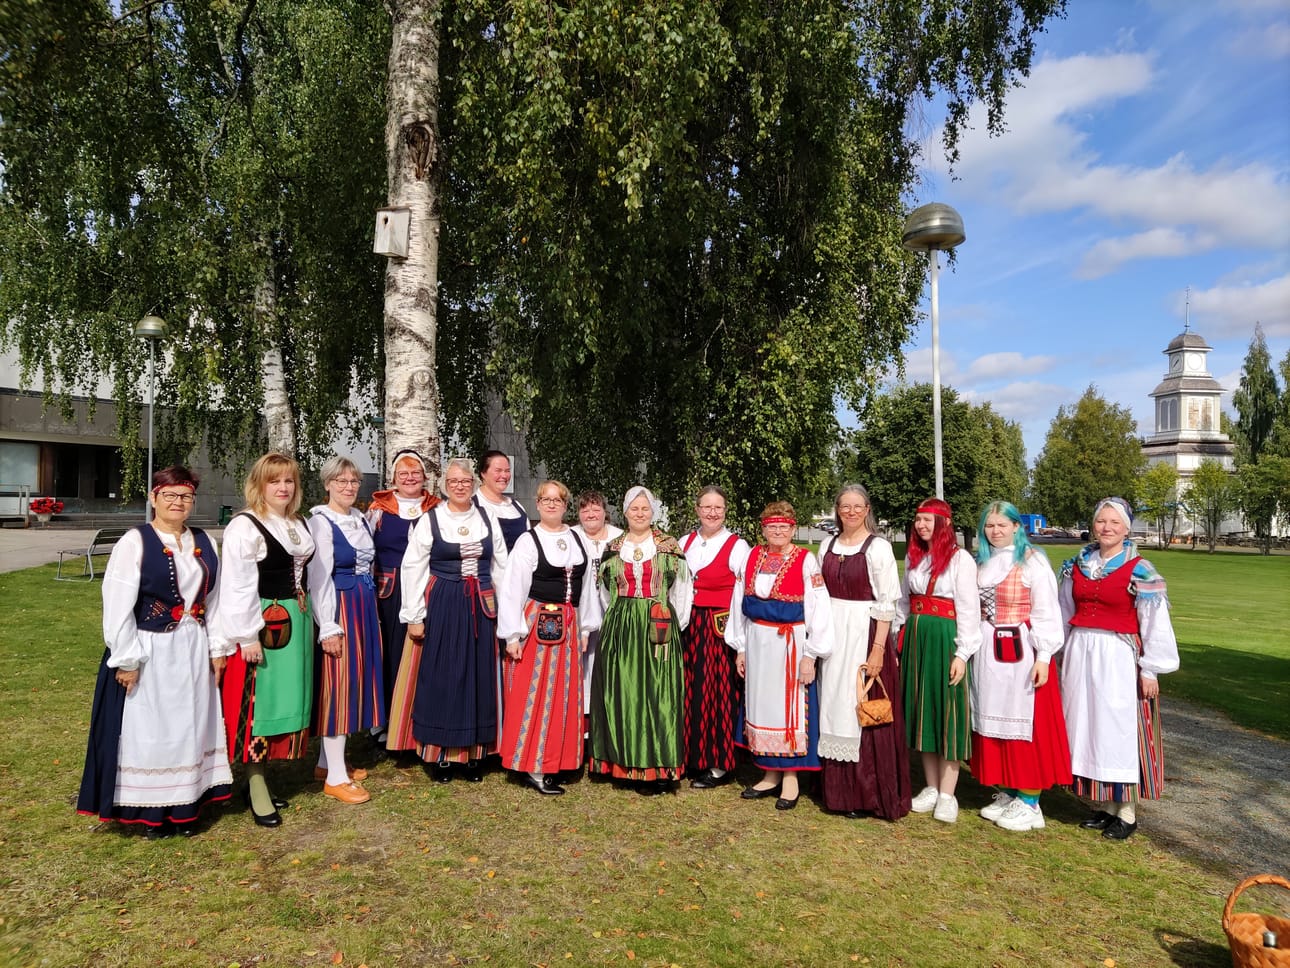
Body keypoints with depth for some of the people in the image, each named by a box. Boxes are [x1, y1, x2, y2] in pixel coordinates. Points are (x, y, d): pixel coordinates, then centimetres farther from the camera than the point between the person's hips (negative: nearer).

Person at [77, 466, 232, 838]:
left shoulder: (204, 543, 7)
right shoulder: (135, 542, -9)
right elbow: (117, 606, -12)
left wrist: (216, 648, 8)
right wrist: (127, 659, -15)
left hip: (193, 652, 5)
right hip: (150, 653, -5)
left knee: (190, 726, 11)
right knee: (149, 729, 5)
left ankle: (185, 807, 25)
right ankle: (151, 811, 20)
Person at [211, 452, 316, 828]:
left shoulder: (299, 524, 12)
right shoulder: (244, 526, -11)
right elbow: (237, 586, -15)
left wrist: (314, 621, 15)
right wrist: (247, 636, -18)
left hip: (296, 622, 8)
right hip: (262, 625, -8)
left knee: (286, 698, 12)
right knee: (258, 701, -1)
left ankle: (261, 775, 25)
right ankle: (257, 787, 10)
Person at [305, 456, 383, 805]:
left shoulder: (361, 519, 11)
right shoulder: (321, 521, -11)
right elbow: (319, 578, -16)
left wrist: (369, 610, 13)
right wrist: (329, 627, -19)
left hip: (365, 607, 8)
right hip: (339, 608, -8)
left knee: (356, 679, 13)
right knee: (338, 684, -4)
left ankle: (329, 760, 27)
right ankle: (335, 776, 4)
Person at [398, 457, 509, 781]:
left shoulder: (488, 518, 7)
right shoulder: (429, 520, -2)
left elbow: (501, 567, 11)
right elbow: (413, 569, -3)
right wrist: (415, 616, -6)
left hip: (481, 608, 3)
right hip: (442, 607, -3)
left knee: (479, 677, 7)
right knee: (441, 677, 2)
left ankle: (474, 753, 19)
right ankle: (440, 753, 15)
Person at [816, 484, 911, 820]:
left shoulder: (878, 547, -7)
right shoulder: (827, 545, 9)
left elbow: (886, 603, -11)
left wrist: (878, 649, -16)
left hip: (865, 633, -5)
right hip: (832, 634, 6)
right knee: (834, 710, 10)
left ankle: (866, 794, 12)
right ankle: (838, 789, 22)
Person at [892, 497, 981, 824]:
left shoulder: (961, 559, -9)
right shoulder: (913, 557, 10)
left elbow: (968, 610, -11)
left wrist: (962, 653, -15)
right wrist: (899, 638, 12)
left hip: (945, 639, -6)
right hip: (914, 637, 6)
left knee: (947, 714, 0)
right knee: (921, 711, 11)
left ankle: (947, 795, 9)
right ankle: (931, 787, 23)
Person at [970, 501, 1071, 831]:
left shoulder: (1032, 561, -8)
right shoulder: (982, 562, 10)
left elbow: (1046, 613, -11)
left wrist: (1043, 656, -16)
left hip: (1021, 651, -6)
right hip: (988, 652, 6)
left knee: (1025, 723, -1)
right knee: (993, 721, 11)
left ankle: (1029, 803, 10)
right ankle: (1006, 794, 23)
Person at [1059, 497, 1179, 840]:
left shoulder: (1140, 570, -7)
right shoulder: (1077, 565, 6)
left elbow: (1155, 624, -6)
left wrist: (1150, 670, -7)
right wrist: (1064, 658, 13)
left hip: (1118, 658, -5)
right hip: (1080, 654, 5)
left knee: (1121, 730, 1)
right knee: (1088, 728, 9)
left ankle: (1127, 812, 13)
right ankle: (1102, 805, 22)